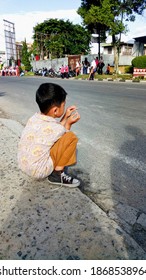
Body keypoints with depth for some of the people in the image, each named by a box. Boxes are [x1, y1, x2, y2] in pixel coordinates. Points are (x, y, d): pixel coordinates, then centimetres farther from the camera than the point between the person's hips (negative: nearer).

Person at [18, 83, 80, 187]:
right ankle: (57, 175, -5)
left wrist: (65, 117, 9)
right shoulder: (57, 129, -23)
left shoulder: (35, 118, -2)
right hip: (38, 170, -8)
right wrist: (68, 123, 5)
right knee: (71, 137, -14)